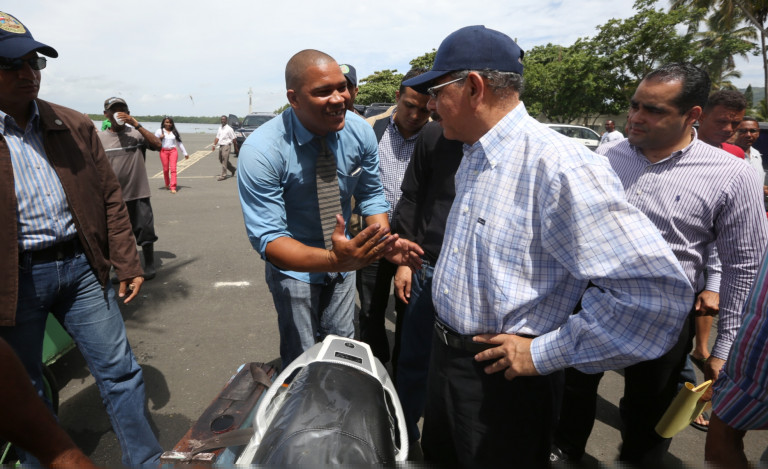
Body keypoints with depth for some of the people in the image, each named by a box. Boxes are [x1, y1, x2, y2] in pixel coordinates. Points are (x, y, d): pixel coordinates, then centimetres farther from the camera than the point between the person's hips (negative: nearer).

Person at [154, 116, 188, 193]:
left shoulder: (174, 132, 14)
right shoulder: (159, 131, 6)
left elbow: (179, 143, 19)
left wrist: (185, 153, 19)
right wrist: (159, 138, -17)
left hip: (173, 151, 1)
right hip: (163, 151, -1)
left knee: (173, 169, -12)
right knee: (165, 169, 4)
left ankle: (173, 187, -16)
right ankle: (167, 184, 27)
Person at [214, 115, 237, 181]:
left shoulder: (229, 129, -7)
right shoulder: (219, 128, 13)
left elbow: (234, 139, -6)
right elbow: (217, 138, 14)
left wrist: (236, 148, -6)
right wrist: (214, 144, 0)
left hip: (226, 146, -8)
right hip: (220, 146, 8)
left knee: (224, 161, -9)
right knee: (221, 160, 14)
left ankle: (223, 175, -4)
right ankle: (233, 169, 30)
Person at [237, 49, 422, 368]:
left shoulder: (360, 132, -15)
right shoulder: (261, 152, -28)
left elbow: (371, 195, -2)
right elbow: (267, 237, -31)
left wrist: (385, 241, -22)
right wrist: (333, 259, -48)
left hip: (342, 258, 4)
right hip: (294, 267, -4)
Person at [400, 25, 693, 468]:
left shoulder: (558, 165, -26)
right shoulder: (473, 158, 5)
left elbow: (658, 290, -30)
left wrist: (544, 353, -23)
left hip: (502, 377, -8)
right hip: (446, 352, 8)